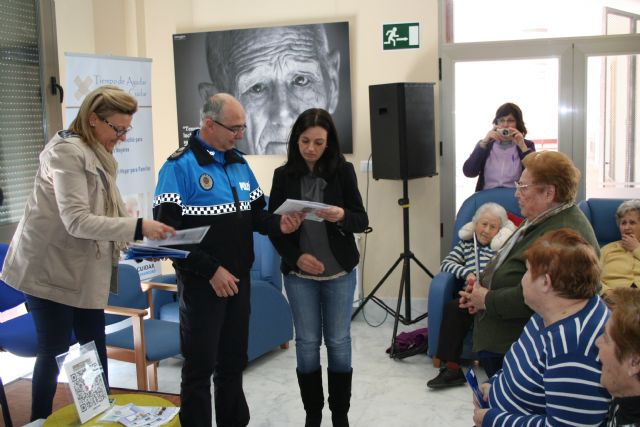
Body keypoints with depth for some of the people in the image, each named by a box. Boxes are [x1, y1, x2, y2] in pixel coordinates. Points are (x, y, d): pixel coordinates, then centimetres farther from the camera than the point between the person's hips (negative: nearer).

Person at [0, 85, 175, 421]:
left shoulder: (97, 154, 13)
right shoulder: (67, 152, -17)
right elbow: (77, 221, -26)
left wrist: (138, 234, -1)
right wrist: (138, 227, -30)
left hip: (84, 271, 8)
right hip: (51, 270, -8)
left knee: (95, 349, 12)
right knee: (54, 352, 1)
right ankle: (40, 420, 18)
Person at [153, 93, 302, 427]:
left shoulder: (239, 164, 10)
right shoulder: (180, 166, -12)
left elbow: (254, 213, 14)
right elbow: (167, 229, -19)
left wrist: (278, 223, -8)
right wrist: (211, 270, -20)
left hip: (239, 278, 7)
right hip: (202, 283, -7)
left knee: (233, 361, 18)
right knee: (200, 366, 4)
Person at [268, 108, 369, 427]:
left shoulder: (343, 171, -4)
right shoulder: (283, 175, -2)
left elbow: (362, 221, -5)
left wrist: (342, 216, -27)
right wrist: (296, 257, -14)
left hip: (340, 272, 0)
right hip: (298, 274, 1)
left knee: (339, 342, 7)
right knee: (307, 343, 8)